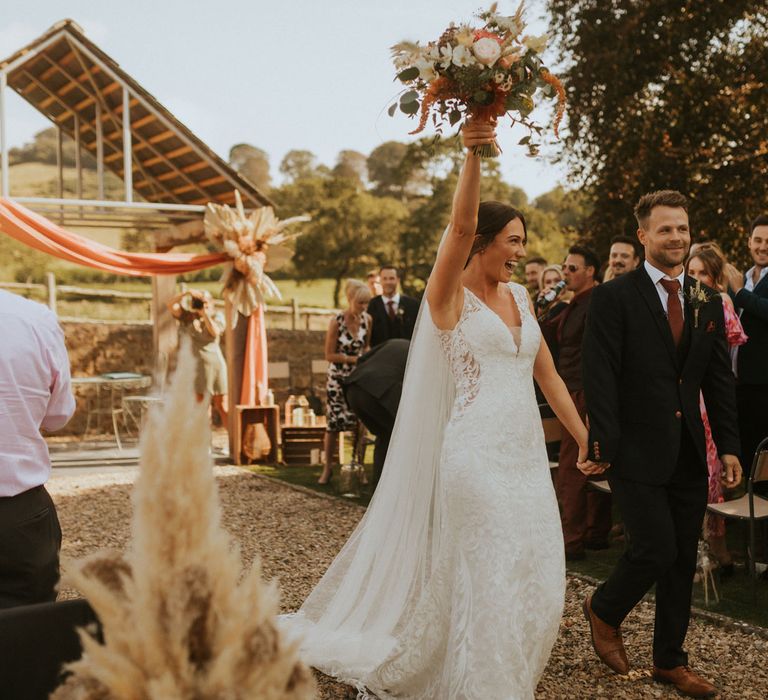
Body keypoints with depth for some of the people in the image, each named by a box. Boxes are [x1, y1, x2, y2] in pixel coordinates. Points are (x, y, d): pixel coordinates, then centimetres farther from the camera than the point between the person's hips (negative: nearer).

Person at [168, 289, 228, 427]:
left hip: (215, 364, 0)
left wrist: (205, 314, -12)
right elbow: (170, 305, -6)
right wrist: (187, 293, -16)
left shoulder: (217, 317, 7)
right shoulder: (187, 317, 7)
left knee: (222, 406, -1)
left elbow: (215, 332, -12)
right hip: (195, 366, 0)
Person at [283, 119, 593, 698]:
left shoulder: (519, 297, 15)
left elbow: (547, 374, 17)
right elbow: (461, 226, -23)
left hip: (528, 457, 7)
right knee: (490, 579, -3)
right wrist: (473, 155, -37)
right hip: (477, 454, -7)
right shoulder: (451, 296, -5)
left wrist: (586, 438, 15)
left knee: (538, 580, 8)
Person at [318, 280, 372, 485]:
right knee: (334, 423, 1)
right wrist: (355, 359, -18)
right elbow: (329, 355, -12)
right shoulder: (337, 321, -15)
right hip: (338, 378, -3)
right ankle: (327, 467, 16)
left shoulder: (367, 319, -4)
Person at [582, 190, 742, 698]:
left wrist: (729, 446, 4)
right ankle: (604, 610, 21)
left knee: (683, 560, 10)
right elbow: (600, 375, -11)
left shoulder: (708, 303, 10)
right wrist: (604, 443, -18)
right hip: (638, 450, -5)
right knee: (657, 550, -9)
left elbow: (721, 381, 11)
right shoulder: (614, 298, -6)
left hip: (689, 454, 6)